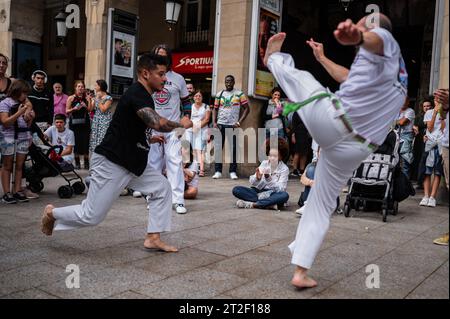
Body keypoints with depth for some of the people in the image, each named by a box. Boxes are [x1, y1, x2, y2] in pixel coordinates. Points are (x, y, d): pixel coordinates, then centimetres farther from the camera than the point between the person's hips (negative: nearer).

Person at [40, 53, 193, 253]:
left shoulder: (143, 95, 11)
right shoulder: (136, 94, -19)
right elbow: (157, 123, -35)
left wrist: (150, 139, 12)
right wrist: (181, 124, -17)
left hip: (133, 162, 10)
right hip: (111, 163, -10)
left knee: (162, 188, 3)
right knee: (91, 216, -1)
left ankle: (153, 238, 9)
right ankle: (52, 213, 25)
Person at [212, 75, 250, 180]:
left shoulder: (239, 94, 3)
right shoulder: (220, 94, 11)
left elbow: (247, 108, 0)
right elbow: (215, 109, 14)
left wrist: (239, 122, -8)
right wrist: (214, 122, 0)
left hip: (233, 125, -2)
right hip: (220, 124, 3)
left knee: (233, 148, -2)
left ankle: (233, 172, 4)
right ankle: (218, 171, 7)